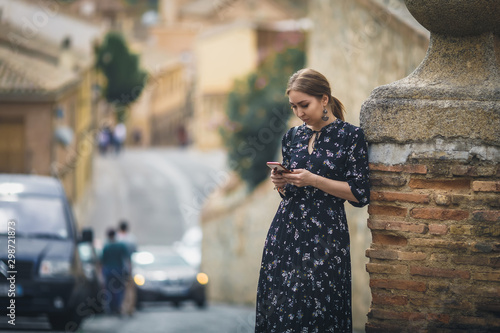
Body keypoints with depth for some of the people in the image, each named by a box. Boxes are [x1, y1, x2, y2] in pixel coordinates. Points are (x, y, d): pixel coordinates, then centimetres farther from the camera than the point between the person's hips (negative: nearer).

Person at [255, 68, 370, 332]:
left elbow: (359, 194, -7)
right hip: (285, 235, 5)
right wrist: (281, 183, -2)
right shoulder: (292, 137, 13)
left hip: (324, 237, -5)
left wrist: (314, 181, -14)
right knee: (279, 309, 1)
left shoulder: (350, 137, -3)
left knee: (318, 310, -7)